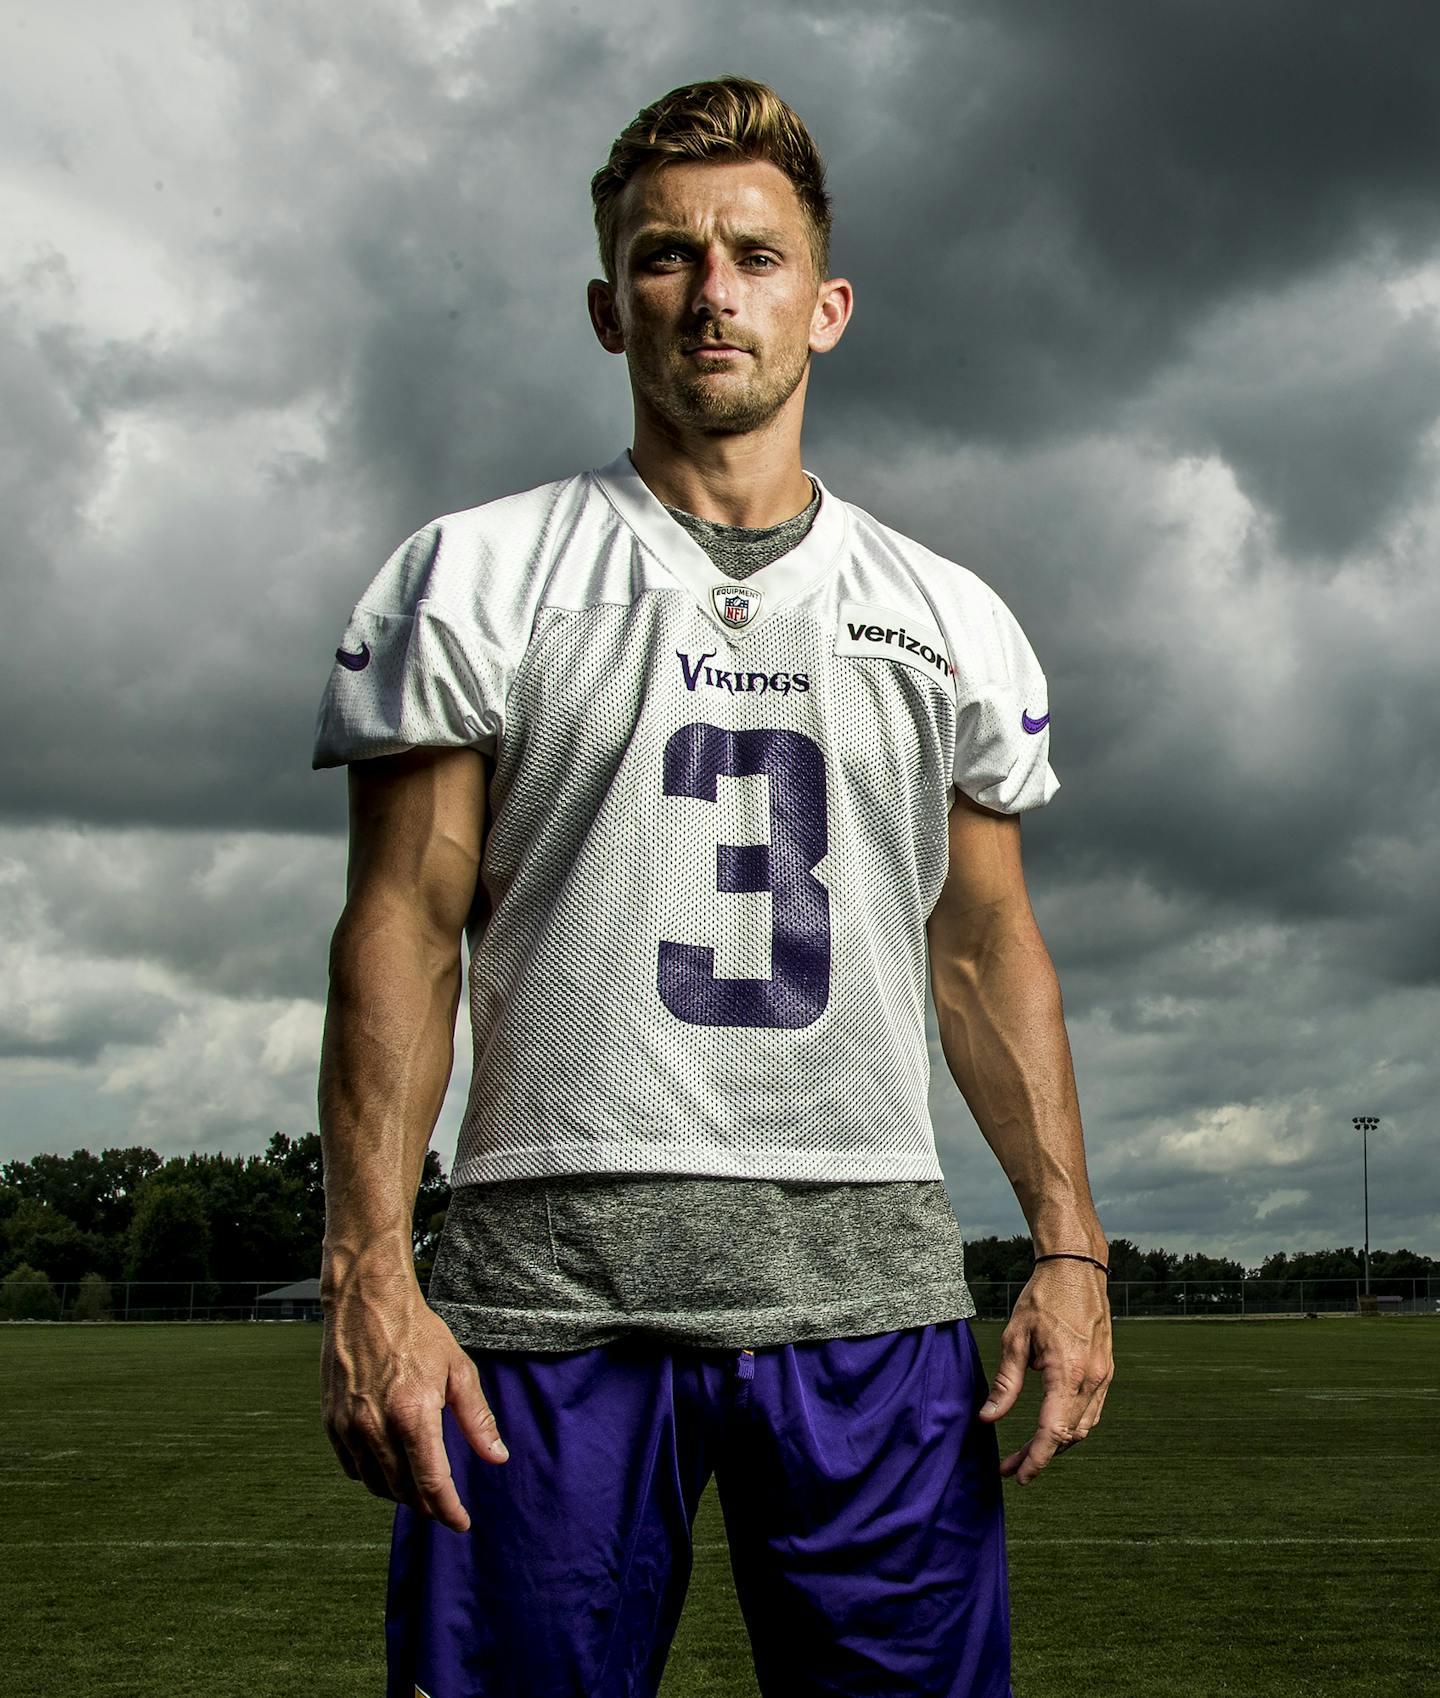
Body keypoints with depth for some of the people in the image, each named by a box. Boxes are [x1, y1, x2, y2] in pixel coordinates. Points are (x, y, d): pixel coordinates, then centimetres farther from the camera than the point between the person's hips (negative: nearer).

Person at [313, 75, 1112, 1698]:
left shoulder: (951, 619, 15)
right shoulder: (475, 575, 7)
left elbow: (987, 950, 15)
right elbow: (403, 930, 0)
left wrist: (1070, 1244, 4)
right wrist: (368, 1272, -9)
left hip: (868, 1274, 2)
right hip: (552, 1269, -2)